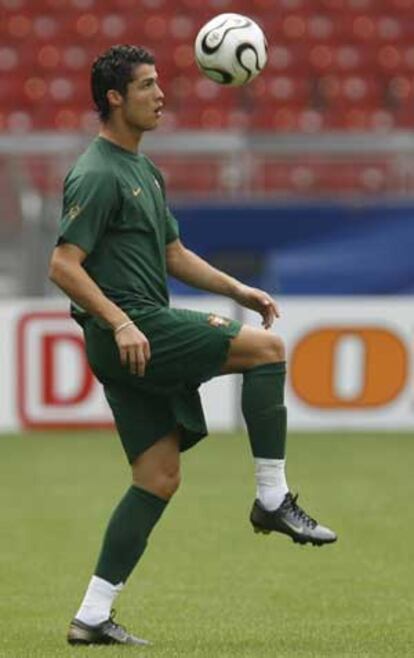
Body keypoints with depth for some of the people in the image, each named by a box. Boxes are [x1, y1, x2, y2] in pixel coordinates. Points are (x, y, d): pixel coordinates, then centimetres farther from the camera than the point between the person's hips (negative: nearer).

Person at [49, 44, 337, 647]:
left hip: (142, 334, 10)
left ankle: (93, 616, 5)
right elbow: (63, 265, -18)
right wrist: (120, 323, -26)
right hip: (129, 329, -10)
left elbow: (174, 256, 27)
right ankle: (273, 499, -7)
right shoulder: (98, 174, -11)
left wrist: (238, 290, 15)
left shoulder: (144, 171, 20)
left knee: (159, 478, 6)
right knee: (267, 348, -11)